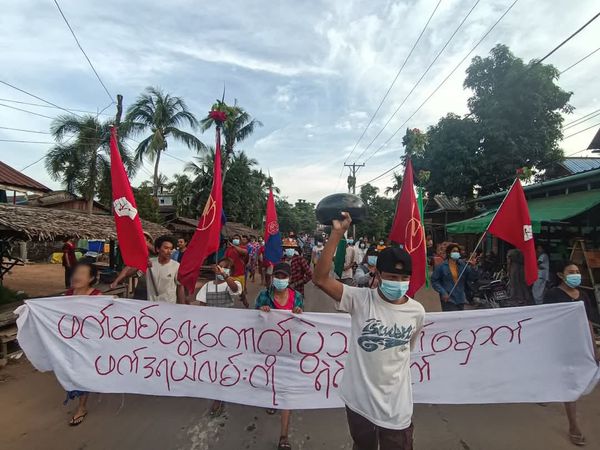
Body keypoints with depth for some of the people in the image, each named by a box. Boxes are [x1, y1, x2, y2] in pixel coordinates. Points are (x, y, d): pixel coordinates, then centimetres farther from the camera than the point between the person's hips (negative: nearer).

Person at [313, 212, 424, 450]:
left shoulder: (416, 311, -8)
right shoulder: (360, 299, -18)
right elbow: (320, 279, -31)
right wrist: (337, 234, -34)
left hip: (396, 406, 1)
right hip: (359, 400, 0)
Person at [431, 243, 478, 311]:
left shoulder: (463, 265, 3)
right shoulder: (442, 266, -6)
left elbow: (472, 278, 2)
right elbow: (434, 281, -5)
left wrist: (472, 267, -14)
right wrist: (443, 292, -14)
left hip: (460, 299, 4)